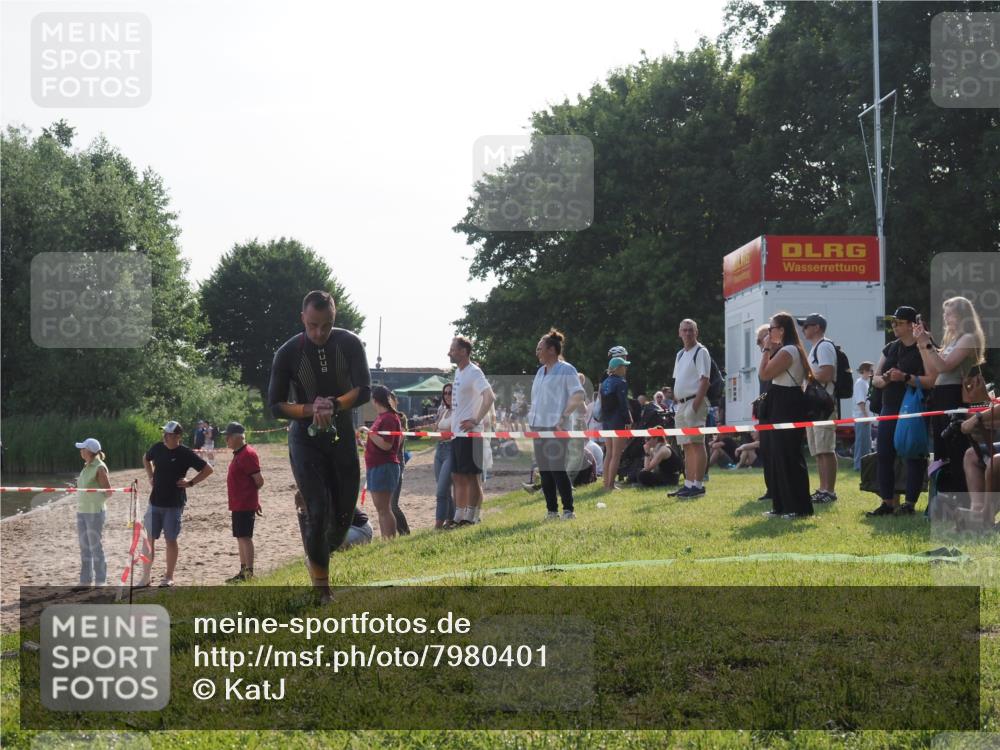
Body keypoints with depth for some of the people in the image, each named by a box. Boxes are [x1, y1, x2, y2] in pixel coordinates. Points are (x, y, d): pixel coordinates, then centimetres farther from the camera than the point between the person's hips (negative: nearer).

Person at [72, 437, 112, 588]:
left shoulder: (100, 468, -13)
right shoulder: (86, 467, 11)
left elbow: (108, 491, -13)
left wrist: (97, 502, -7)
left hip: (95, 513, -8)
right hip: (82, 512, 8)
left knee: (96, 548, -2)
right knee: (84, 548, 13)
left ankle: (100, 582, 6)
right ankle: (85, 581, 21)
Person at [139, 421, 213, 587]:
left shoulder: (185, 453, -11)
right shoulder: (157, 448, 2)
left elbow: (208, 469, -8)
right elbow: (146, 459, 26)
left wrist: (190, 483, -10)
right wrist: (151, 476, 14)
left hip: (174, 504, -4)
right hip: (155, 501, 4)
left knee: (171, 540, 3)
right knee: (149, 538, 3)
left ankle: (169, 577, 14)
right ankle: (146, 577, 12)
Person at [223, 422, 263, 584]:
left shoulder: (247, 454, -16)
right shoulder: (238, 454, 15)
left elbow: (259, 480, -18)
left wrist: (249, 492, -1)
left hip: (245, 505, -10)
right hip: (238, 504, 10)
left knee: (245, 537, -10)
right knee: (241, 538, 14)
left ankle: (249, 573, -10)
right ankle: (243, 572, 21)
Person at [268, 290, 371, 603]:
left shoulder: (350, 344, -7)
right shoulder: (288, 353, -11)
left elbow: (364, 390, -11)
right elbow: (276, 406, -8)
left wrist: (333, 406, -28)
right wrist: (311, 409, -24)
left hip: (342, 436, 3)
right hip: (306, 439, -3)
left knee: (344, 515, 5)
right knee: (319, 511, -14)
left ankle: (321, 556, 35)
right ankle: (321, 588, -1)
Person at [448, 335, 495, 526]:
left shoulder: (473, 373, -13)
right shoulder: (458, 372, 17)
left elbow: (489, 396, -25)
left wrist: (476, 420, -23)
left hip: (469, 434, -10)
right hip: (457, 433, 10)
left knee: (472, 476, -7)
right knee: (458, 476, 12)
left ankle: (472, 518, -5)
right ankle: (459, 518, 18)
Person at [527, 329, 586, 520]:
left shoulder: (565, 370, -6)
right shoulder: (541, 371, 18)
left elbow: (579, 396, -14)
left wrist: (564, 416, -19)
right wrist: (532, 414, 15)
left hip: (556, 427, -8)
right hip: (538, 426, 8)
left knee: (558, 469, -10)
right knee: (544, 470, 8)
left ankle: (568, 510, -4)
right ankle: (551, 510, 14)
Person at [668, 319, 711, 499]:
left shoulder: (701, 352, -6)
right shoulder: (680, 354, 19)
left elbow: (704, 380, -14)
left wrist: (695, 405, -21)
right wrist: (675, 399, 13)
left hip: (695, 402, -9)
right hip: (681, 403, 9)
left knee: (697, 444, -10)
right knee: (686, 446, 11)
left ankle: (698, 485, -10)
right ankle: (688, 484, 16)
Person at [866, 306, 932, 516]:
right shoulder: (890, 349, 16)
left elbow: (932, 380, -15)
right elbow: (875, 379, 15)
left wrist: (905, 377, -22)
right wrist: (886, 378, -6)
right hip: (889, 410, 7)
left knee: (913, 457, -3)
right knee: (884, 456, 4)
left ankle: (909, 503, 2)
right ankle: (887, 502, 10)